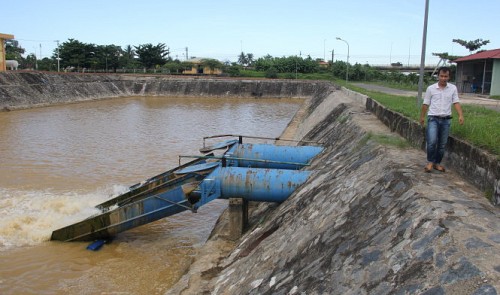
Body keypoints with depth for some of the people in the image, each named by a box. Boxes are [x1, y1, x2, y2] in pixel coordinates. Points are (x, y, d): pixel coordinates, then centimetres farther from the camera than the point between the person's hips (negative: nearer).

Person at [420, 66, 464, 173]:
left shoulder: (453, 88, 2)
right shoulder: (431, 88, -3)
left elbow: (456, 102, -1)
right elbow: (426, 104, 5)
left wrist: (460, 115, -14)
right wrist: (422, 117, 11)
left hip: (446, 120, 3)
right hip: (433, 118, -2)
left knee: (442, 144, 8)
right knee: (432, 141, -18)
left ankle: (437, 163, 23)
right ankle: (430, 162, 0)